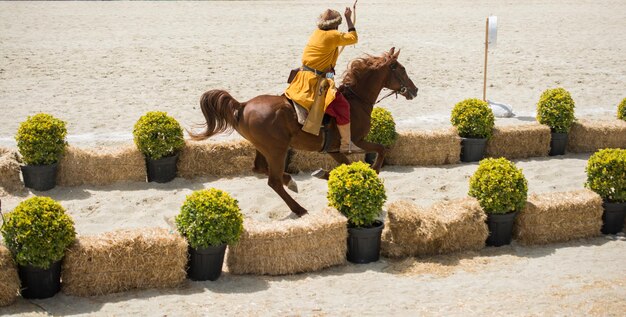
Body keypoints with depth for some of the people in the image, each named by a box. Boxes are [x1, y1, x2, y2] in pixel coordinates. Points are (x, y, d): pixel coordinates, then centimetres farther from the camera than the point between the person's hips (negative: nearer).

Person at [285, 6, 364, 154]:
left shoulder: (316, 33, 13)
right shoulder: (334, 35, -9)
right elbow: (353, 38, 6)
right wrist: (349, 19, 14)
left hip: (304, 76, 9)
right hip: (316, 80, -9)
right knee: (341, 106, -12)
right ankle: (346, 144, -13)